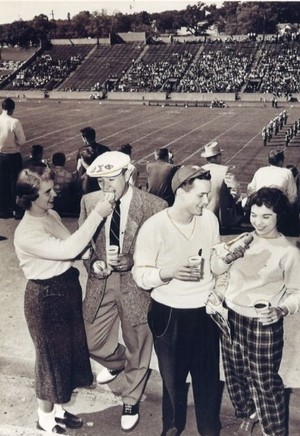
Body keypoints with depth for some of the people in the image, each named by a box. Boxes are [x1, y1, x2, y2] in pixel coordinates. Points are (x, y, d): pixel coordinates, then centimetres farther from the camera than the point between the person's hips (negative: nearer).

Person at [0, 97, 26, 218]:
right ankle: (16, 209, 20)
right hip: (14, 156, -4)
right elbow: (22, 141, -15)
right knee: (15, 182, 11)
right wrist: (13, 141, 2)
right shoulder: (15, 122, -20)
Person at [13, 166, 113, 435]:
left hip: (67, 288, 9)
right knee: (52, 355, 9)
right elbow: (67, 250, -34)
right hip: (46, 298, -8)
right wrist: (97, 214, -33)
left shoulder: (52, 215, 1)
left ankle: (57, 408, 42)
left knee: (69, 350, 20)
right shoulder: (27, 234, -26)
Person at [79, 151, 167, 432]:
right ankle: (117, 362, 52)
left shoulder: (153, 206, -16)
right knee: (94, 344, 14)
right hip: (100, 282, 3)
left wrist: (133, 261, -23)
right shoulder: (89, 201, -5)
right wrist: (92, 263, -13)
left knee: (137, 347, 14)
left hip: (136, 284, -3)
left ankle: (131, 401, 41)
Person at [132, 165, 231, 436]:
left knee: (208, 376, 16)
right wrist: (170, 272, -29)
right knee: (173, 377, 19)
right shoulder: (154, 227, -18)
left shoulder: (210, 219, -7)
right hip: (169, 315, -2)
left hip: (204, 311, 3)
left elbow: (215, 266, 1)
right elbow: (140, 275, -12)